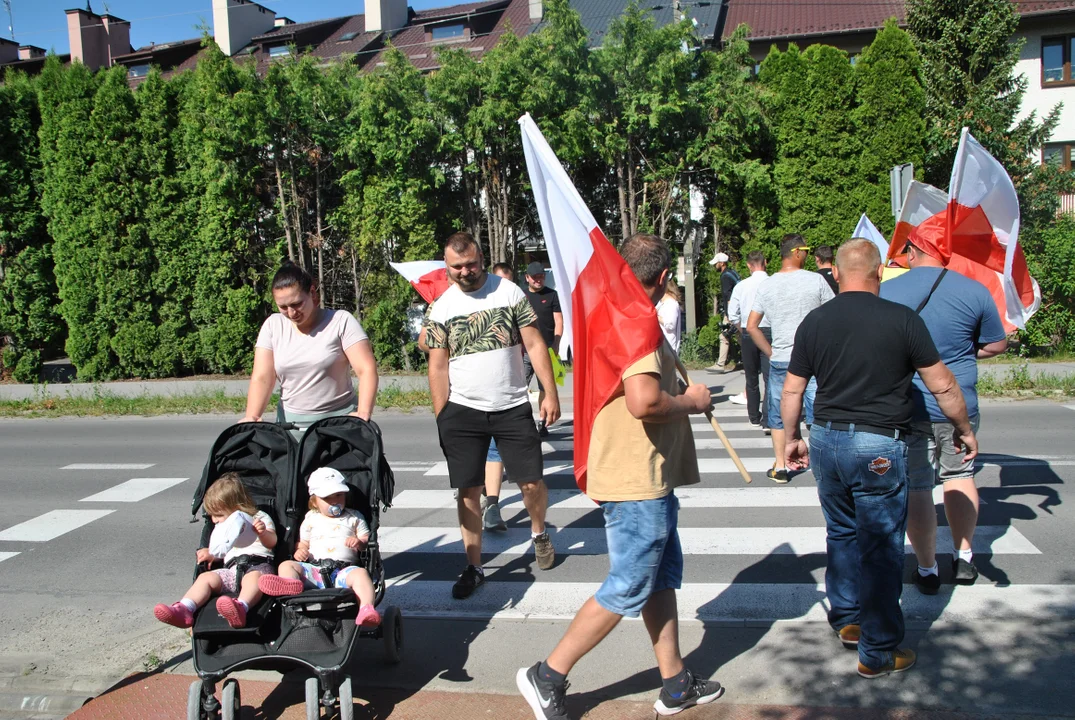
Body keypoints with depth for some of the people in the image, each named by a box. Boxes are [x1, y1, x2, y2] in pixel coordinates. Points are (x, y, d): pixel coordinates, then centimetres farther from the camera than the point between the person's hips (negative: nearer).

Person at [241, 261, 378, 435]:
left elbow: (367, 370, -12)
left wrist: (363, 413, -26)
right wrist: (252, 417, -17)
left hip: (340, 419, -2)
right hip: (290, 421, 3)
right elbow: (261, 378, -1)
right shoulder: (273, 326, 5)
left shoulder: (341, 321, -5)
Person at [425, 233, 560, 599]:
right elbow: (438, 366, 3)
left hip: (513, 407, 0)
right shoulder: (441, 308, 1)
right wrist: (441, 418, -1)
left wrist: (550, 393, -8)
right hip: (463, 411, 1)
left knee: (532, 482, 1)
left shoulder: (509, 292, -1)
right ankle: (474, 566, 17)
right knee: (468, 490, 3)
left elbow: (534, 344, -2)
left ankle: (539, 533, 33)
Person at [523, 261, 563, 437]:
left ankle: (542, 424, 10)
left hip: (546, 350, -1)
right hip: (524, 350, 1)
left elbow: (558, 321, 3)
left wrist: (555, 345, -7)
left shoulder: (551, 295, 6)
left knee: (545, 389, 3)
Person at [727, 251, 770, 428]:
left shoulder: (741, 286, -1)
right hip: (769, 332, -3)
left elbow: (733, 315, 0)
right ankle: (768, 419, -8)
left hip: (747, 334, 3)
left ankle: (754, 417, 23)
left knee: (751, 377, 14)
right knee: (770, 377, -2)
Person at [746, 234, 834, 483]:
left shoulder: (766, 285, 2)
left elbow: (751, 326, 3)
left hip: (779, 360, 2)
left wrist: (770, 352, 9)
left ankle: (780, 468, 17)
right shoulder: (816, 280, -7)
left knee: (778, 416, 12)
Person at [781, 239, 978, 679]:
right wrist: (964, 429, 14)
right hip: (879, 447, -4)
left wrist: (792, 438, 20)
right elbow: (942, 386, -3)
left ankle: (845, 620, 35)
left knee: (841, 534, 22)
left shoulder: (814, 322, 1)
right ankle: (878, 653, 15)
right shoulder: (902, 319, -9)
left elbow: (792, 390, 6)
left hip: (826, 440, 5)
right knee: (881, 548, 5)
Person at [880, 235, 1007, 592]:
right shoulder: (975, 291, -4)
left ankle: (927, 570, 15)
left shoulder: (884, 292, -7)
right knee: (959, 475, 20)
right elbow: (997, 344, 7)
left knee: (916, 487, 7)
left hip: (907, 408, -1)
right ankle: (963, 558, 27)